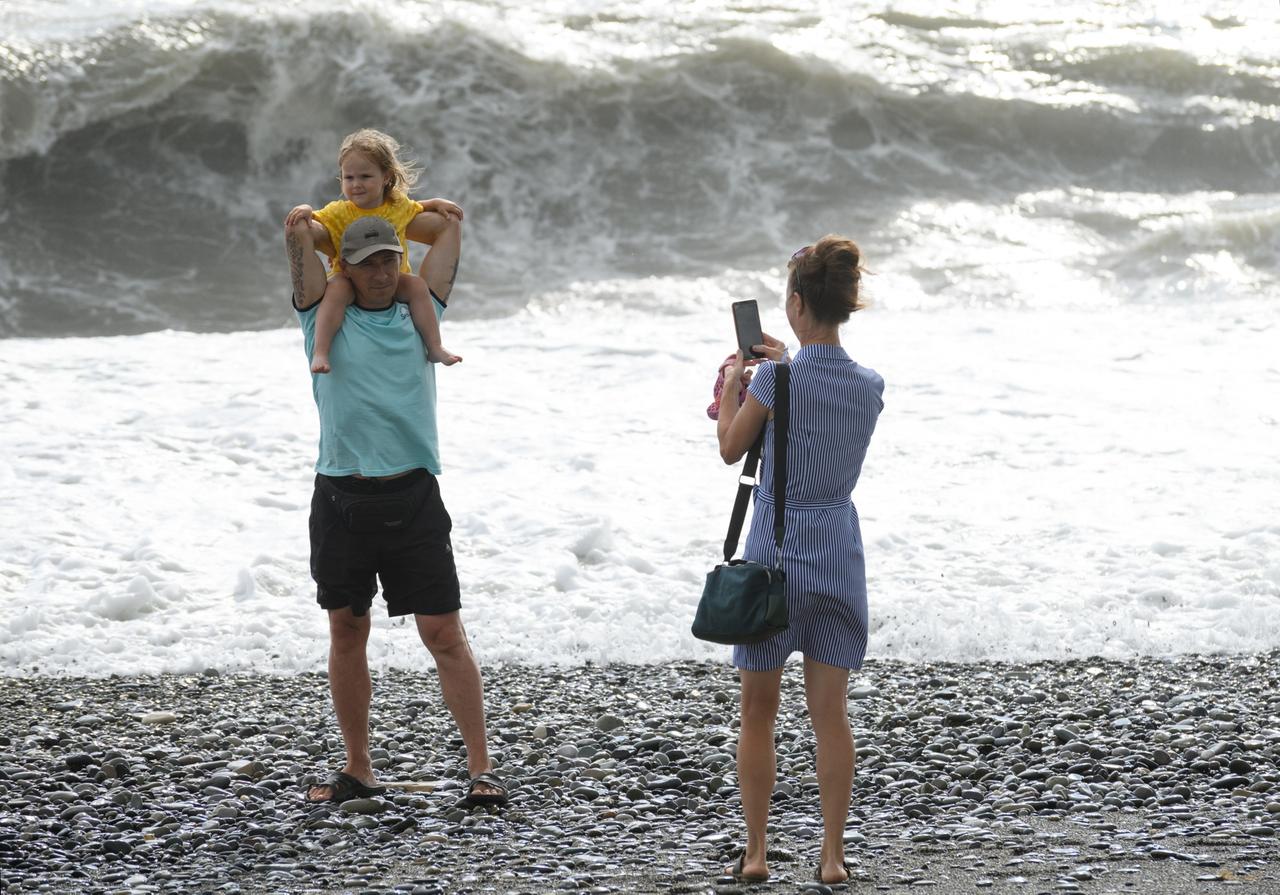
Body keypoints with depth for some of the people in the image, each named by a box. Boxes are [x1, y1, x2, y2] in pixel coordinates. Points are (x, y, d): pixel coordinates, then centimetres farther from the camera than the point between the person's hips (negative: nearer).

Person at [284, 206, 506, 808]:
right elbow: (296, 229, 1)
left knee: (444, 633, -4)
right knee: (346, 633, 8)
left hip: (412, 497, 0)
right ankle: (357, 770, 19)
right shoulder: (325, 318, 7)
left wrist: (387, 216, 24)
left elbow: (449, 225, 16)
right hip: (341, 498, 0)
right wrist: (309, 228, 21)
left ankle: (481, 768, -3)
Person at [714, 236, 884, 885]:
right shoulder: (870, 387, -1)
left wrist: (733, 382, 14)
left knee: (758, 713, 8)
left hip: (776, 553, -3)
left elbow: (732, 449, 0)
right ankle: (832, 855, 6)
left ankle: (755, 853, 11)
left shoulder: (775, 378, -14)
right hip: (838, 554, 4)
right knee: (830, 715, 6)